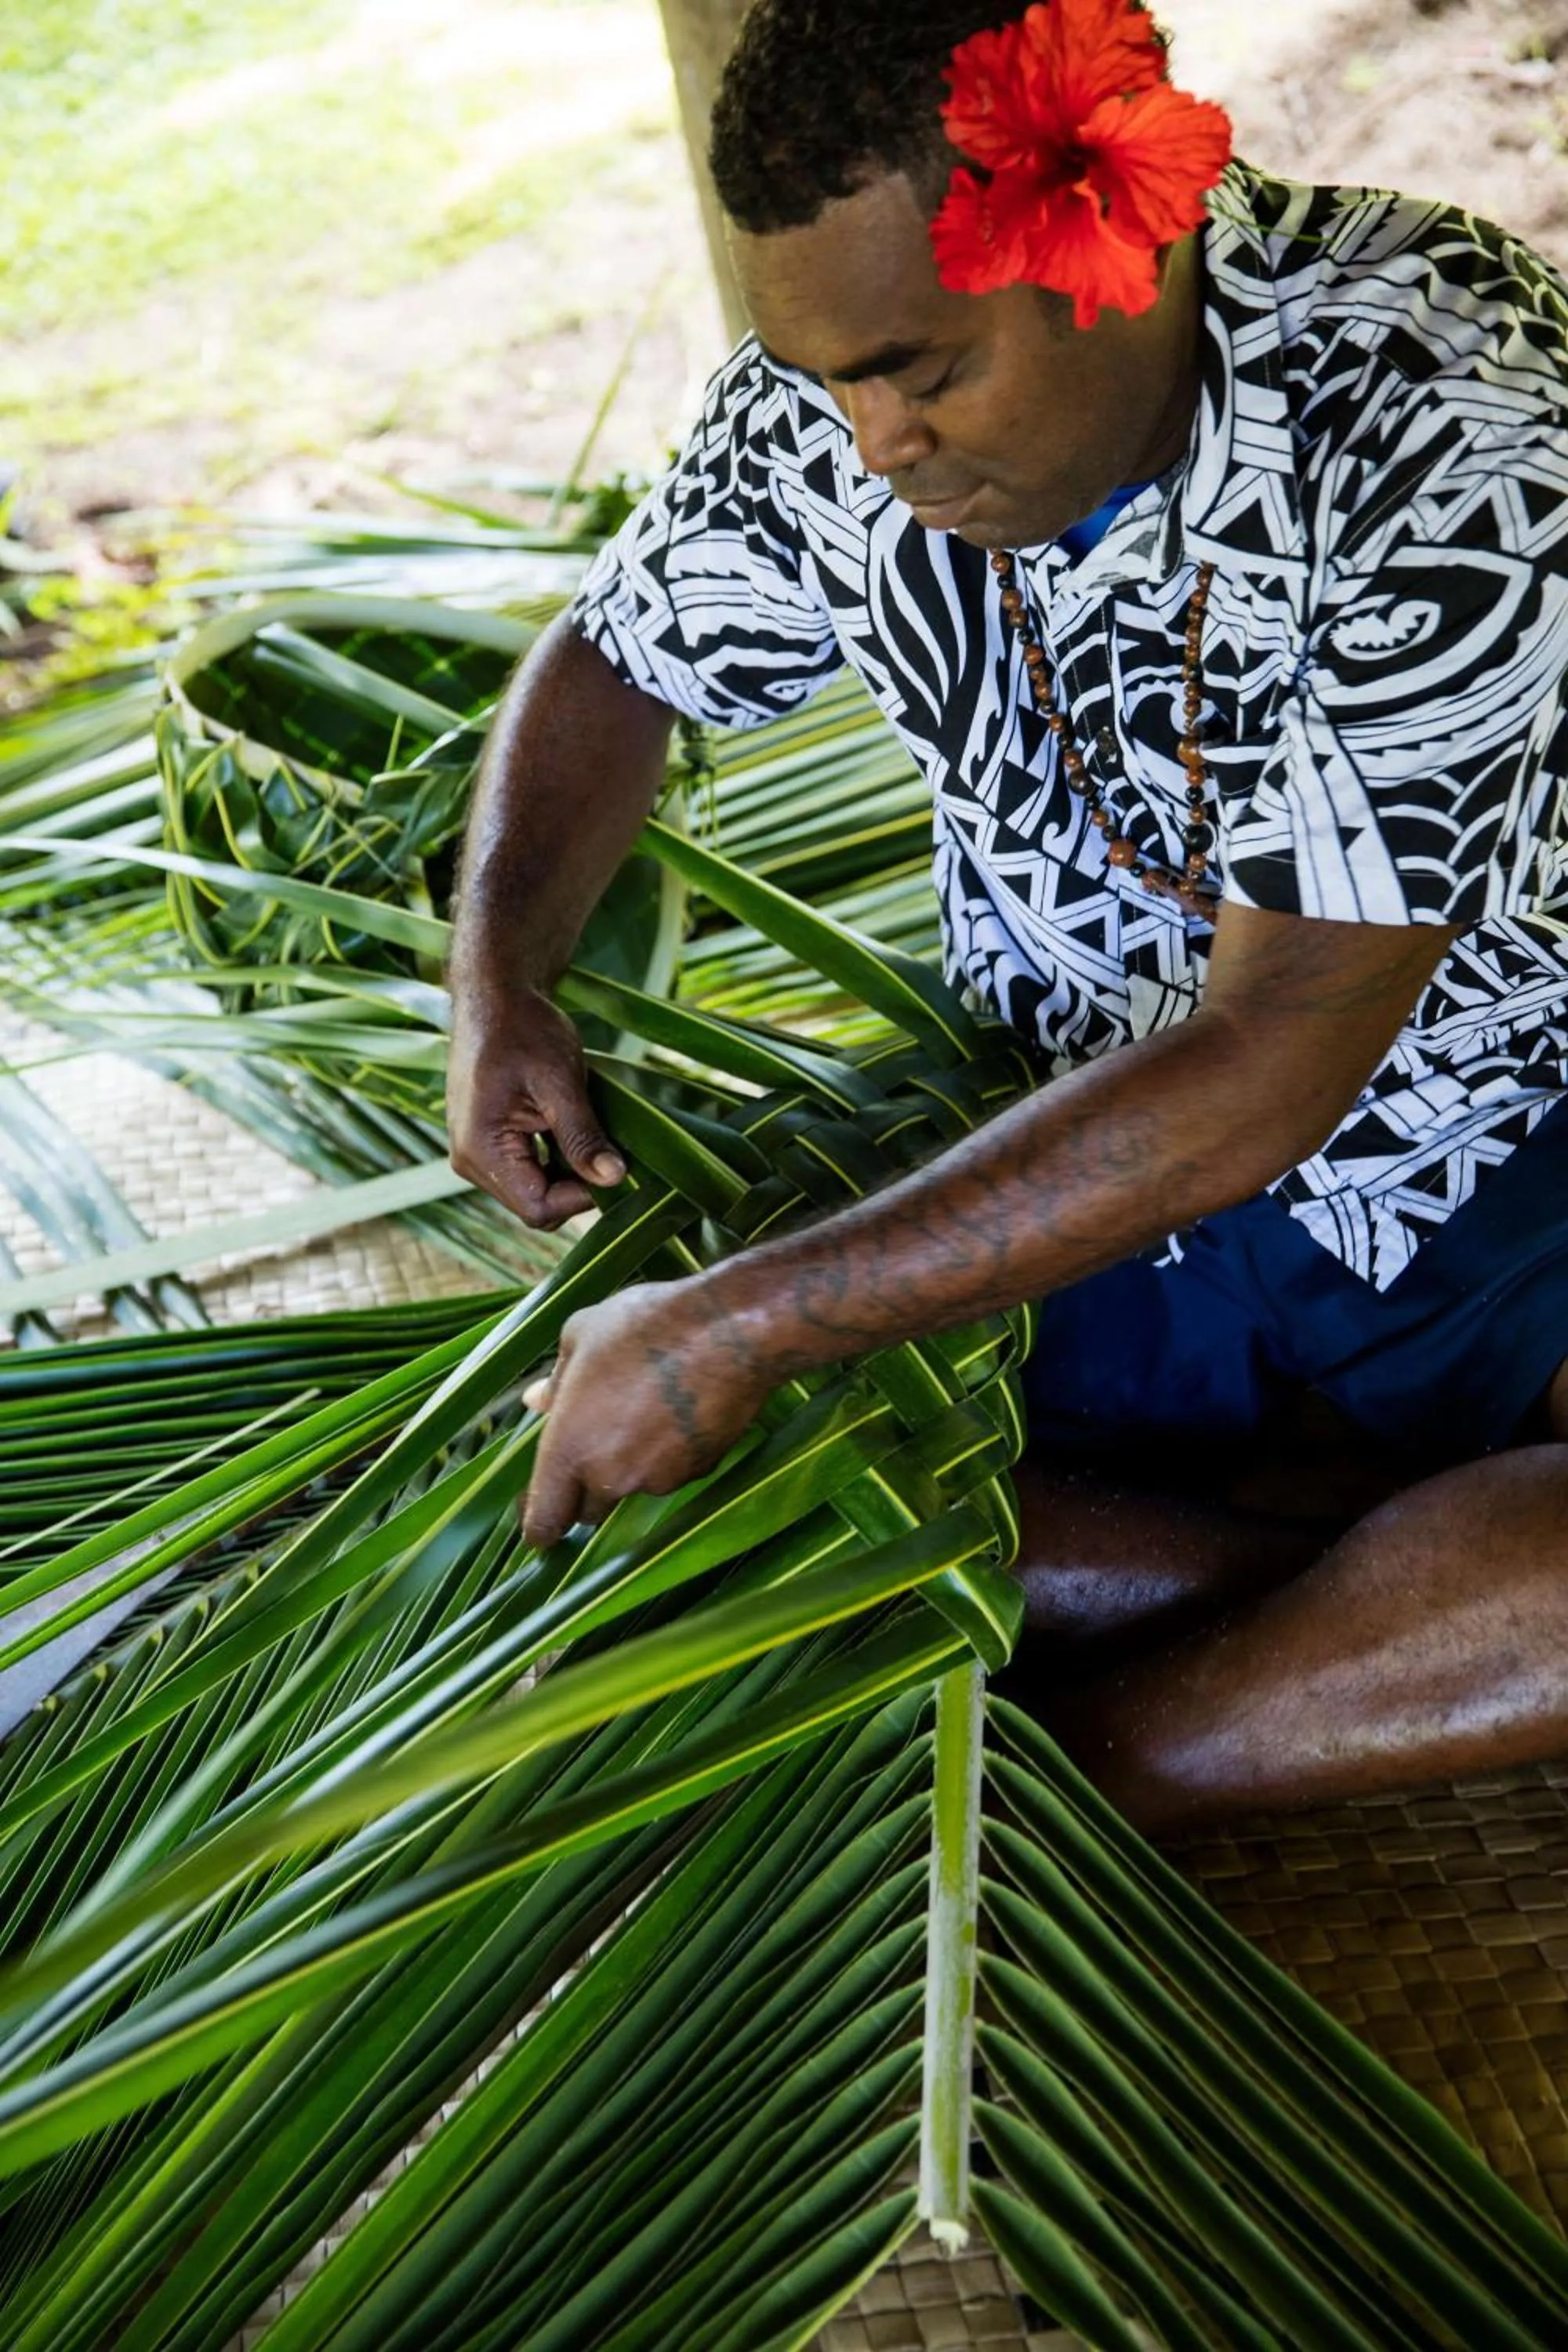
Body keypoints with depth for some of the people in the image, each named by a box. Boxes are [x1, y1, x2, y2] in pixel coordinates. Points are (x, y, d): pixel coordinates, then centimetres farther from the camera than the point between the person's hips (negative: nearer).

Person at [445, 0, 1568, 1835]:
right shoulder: (831, 405, -10)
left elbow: (1274, 1066, -31)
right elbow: (617, 657, 11)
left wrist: (743, 1327, -31)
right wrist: (497, 976, -9)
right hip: (1088, 1169, 5)